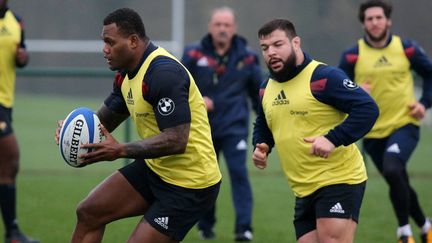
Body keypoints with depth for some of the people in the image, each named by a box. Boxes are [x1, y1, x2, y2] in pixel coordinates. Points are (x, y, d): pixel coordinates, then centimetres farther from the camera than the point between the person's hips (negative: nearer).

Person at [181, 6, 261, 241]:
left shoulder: (246, 57, 2)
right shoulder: (194, 54, -1)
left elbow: (258, 91, 14)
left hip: (234, 127, -1)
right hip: (202, 128, 1)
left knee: (239, 173, -15)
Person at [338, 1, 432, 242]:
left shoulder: (407, 48, -3)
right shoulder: (352, 56, -4)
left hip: (404, 124, -3)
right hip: (373, 132, 3)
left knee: (392, 170, -29)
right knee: (400, 185, 12)